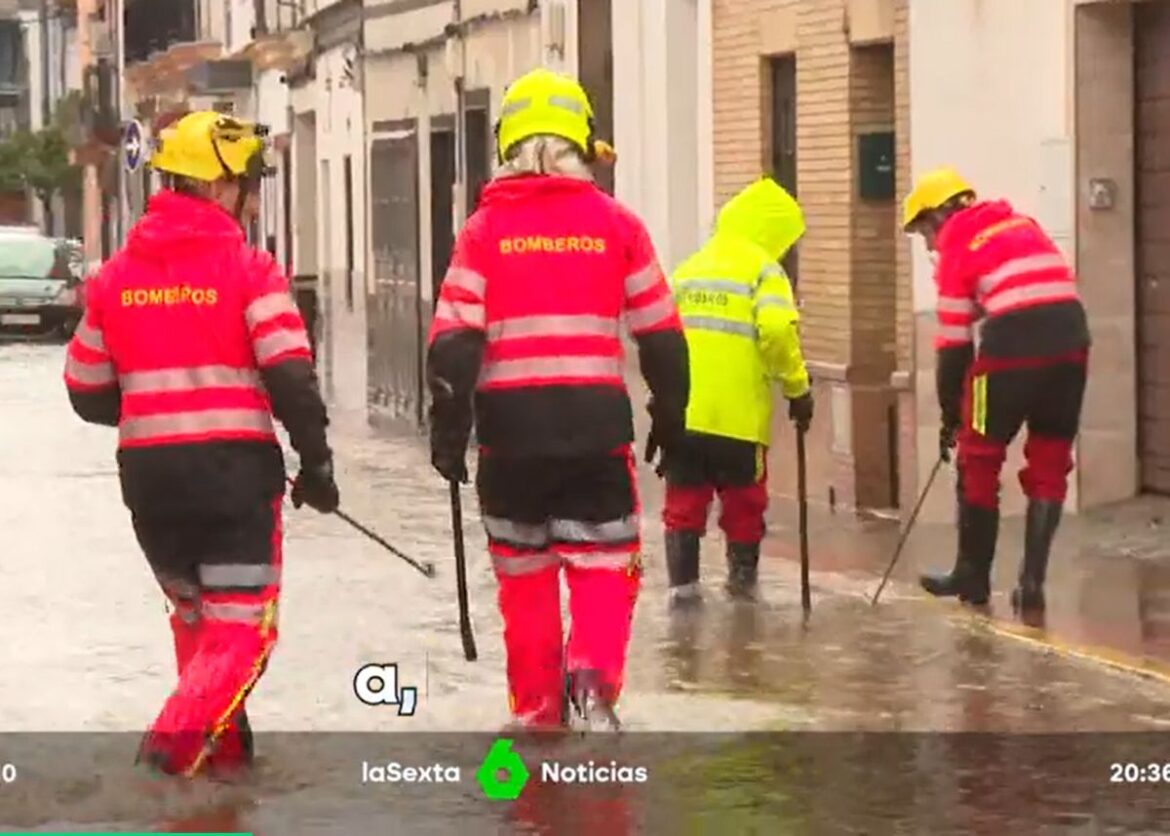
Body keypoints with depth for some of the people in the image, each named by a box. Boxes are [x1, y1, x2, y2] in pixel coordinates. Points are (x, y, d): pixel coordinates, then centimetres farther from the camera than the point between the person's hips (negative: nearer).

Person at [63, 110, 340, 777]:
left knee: (196, 612, 22)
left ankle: (222, 747, 27)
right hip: (234, 469, -5)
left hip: (147, 472, 5)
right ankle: (180, 740, -18)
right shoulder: (247, 268, -8)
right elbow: (290, 376, -14)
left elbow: (88, 390, 11)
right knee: (242, 624, 1)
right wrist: (316, 461, -3)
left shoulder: (117, 275, 7)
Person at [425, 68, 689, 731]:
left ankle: (538, 710, 17)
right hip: (596, 421, -1)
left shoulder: (484, 230, 0)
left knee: (526, 569, 14)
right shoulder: (616, 224, 2)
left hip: (510, 424, 1)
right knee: (605, 563, 8)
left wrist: (449, 428, 1)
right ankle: (593, 676, -15)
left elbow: (453, 340, -5)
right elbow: (661, 335, 5)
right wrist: (670, 416, 18)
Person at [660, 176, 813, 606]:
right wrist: (797, 387, -9)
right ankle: (743, 579, 22)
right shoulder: (763, 269, -6)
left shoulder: (688, 269, 13)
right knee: (743, 502, 13)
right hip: (737, 414, -4)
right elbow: (776, 332, -19)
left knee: (684, 501, 10)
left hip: (683, 411, 4)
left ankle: (682, 584, 6)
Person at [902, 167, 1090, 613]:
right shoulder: (1021, 224, 23)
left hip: (1013, 342, -6)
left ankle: (973, 576, 18)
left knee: (979, 459, 11)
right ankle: (1032, 581, 11)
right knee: (1049, 465, 13)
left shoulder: (957, 247, 4)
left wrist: (950, 413, 10)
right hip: (1071, 337, 6)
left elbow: (954, 341, 3)